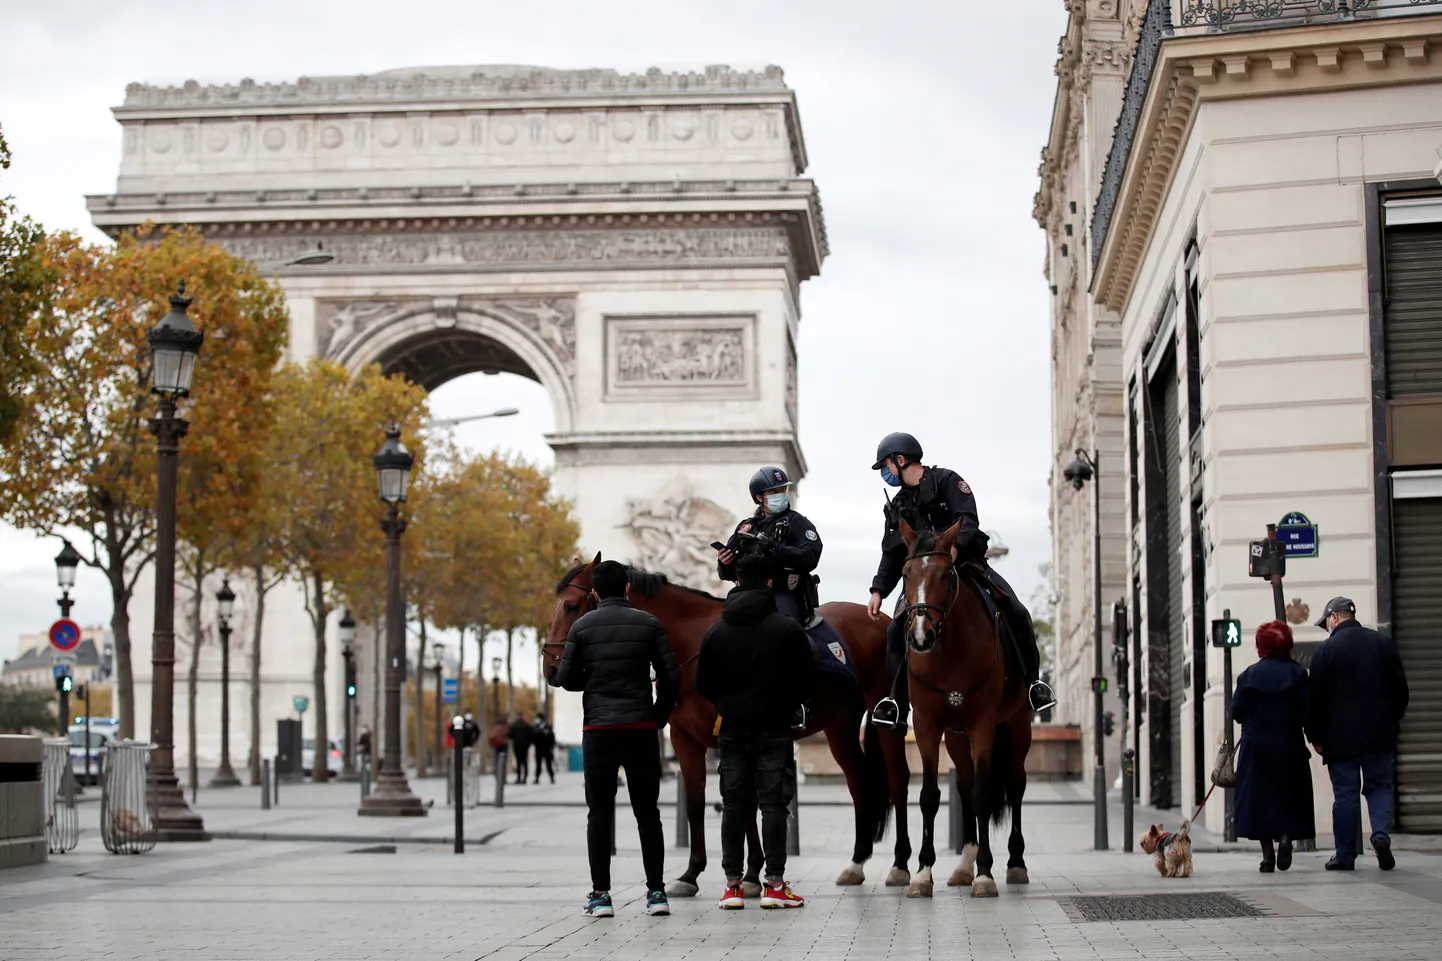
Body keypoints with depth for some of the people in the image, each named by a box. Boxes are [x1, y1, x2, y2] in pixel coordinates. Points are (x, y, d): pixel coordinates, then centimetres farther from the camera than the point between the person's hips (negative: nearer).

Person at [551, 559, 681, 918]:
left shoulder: (583, 626, 0)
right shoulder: (648, 624, 1)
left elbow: (567, 679, -1)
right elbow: (671, 676, -3)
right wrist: (660, 716, 10)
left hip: (598, 729, -1)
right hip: (641, 728, 1)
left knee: (599, 811, 4)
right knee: (647, 811, 7)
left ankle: (600, 895, 1)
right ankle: (656, 892, 5)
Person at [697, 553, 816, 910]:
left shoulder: (716, 632, 1)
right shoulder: (788, 628, -7)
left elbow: (703, 685, 3)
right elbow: (807, 680, -6)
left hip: (732, 729, 2)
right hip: (774, 729, -2)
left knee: (733, 804, 7)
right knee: (773, 803, -1)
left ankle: (732, 884, 6)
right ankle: (775, 884, -4)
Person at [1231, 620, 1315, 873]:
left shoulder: (1248, 675, 0)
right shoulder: (1297, 673, -3)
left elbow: (1236, 712, -1)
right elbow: (1307, 713, -8)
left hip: (1255, 747, 1)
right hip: (1289, 747, -1)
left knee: (1259, 797, 5)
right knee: (1289, 797, 11)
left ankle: (1267, 855, 1)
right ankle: (1286, 835, -14)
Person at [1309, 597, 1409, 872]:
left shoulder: (1326, 650, -6)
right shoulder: (1384, 643, 4)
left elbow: (1316, 699, -6)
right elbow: (1400, 689, 8)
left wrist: (1317, 736, 2)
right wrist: (1392, 720, 18)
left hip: (1341, 736, -3)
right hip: (1379, 735, 3)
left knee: (1345, 794, 3)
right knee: (1379, 786, 13)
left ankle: (1345, 855, 6)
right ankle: (1381, 834, -10)